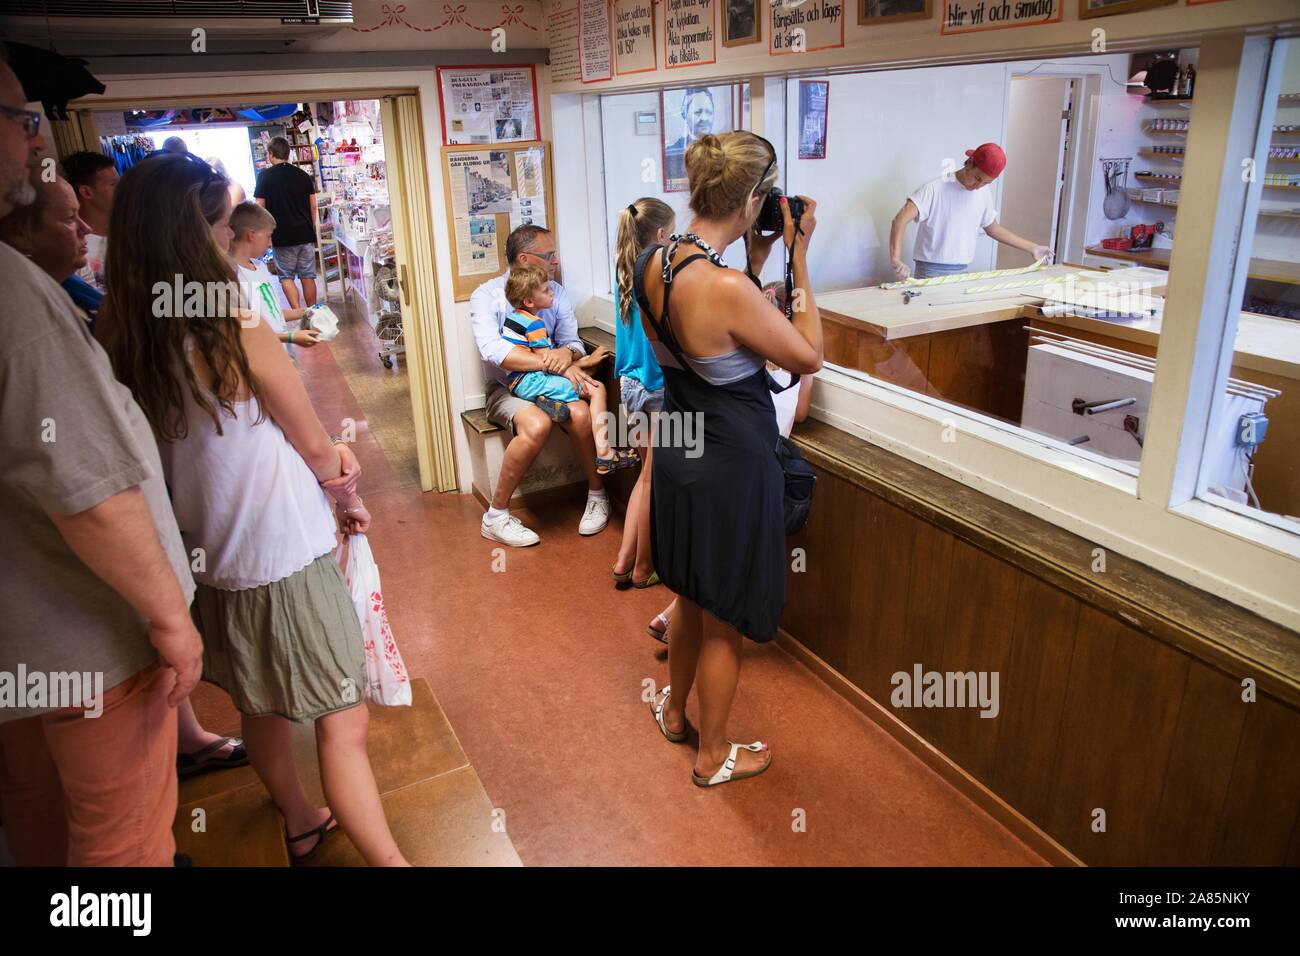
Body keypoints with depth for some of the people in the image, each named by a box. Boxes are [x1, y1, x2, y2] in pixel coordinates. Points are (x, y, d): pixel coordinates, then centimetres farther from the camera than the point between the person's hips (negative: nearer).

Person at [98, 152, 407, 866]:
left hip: (209, 563, 8)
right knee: (343, 727, 3)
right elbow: (317, 450, -8)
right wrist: (351, 501, 10)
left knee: (259, 708, 25)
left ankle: (300, 823, 47)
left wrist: (328, 454, 1)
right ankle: (387, 859, 13)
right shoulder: (242, 337, -21)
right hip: (285, 561, -7)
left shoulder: (123, 340, -4)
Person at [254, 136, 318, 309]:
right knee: (307, 277, 9)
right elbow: (313, 206, 7)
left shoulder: (265, 176, -5)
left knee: (286, 277, 4)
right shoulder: (303, 175, 6)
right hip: (306, 234, 3)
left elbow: (260, 207, -4)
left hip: (282, 236, -3)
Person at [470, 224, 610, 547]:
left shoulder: (556, 292, 8)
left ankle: (597, 495, -3)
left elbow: (574, 341, 3)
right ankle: (496, 515, -19)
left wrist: (567, 354, -24)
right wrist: (553, 363, -30)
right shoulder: (486, 295, -7)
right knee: (537, 424, -35)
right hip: (506, 388, -3)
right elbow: (492, 349, -23)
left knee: (581, 415, -29)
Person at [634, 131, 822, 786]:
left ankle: (674, 710, 50)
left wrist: (753, 264, 3)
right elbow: (810, 357, -16)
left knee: (691, 596, 28)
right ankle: (713, 756, 34)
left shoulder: (653, 263, -4)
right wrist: (798, 256, -11)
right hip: (732, 466, -8)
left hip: (677, 454, 8)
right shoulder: (729, 289, -29)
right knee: (725, 622, 13)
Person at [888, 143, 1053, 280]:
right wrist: (896, 259, -39)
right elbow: (901, 220, -24)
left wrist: (1032, 248, 22)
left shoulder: (984, 195, 7)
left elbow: (993, 229, 22)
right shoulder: (934, 189, -13)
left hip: (961, 272, 5)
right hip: (930, 272, -5)